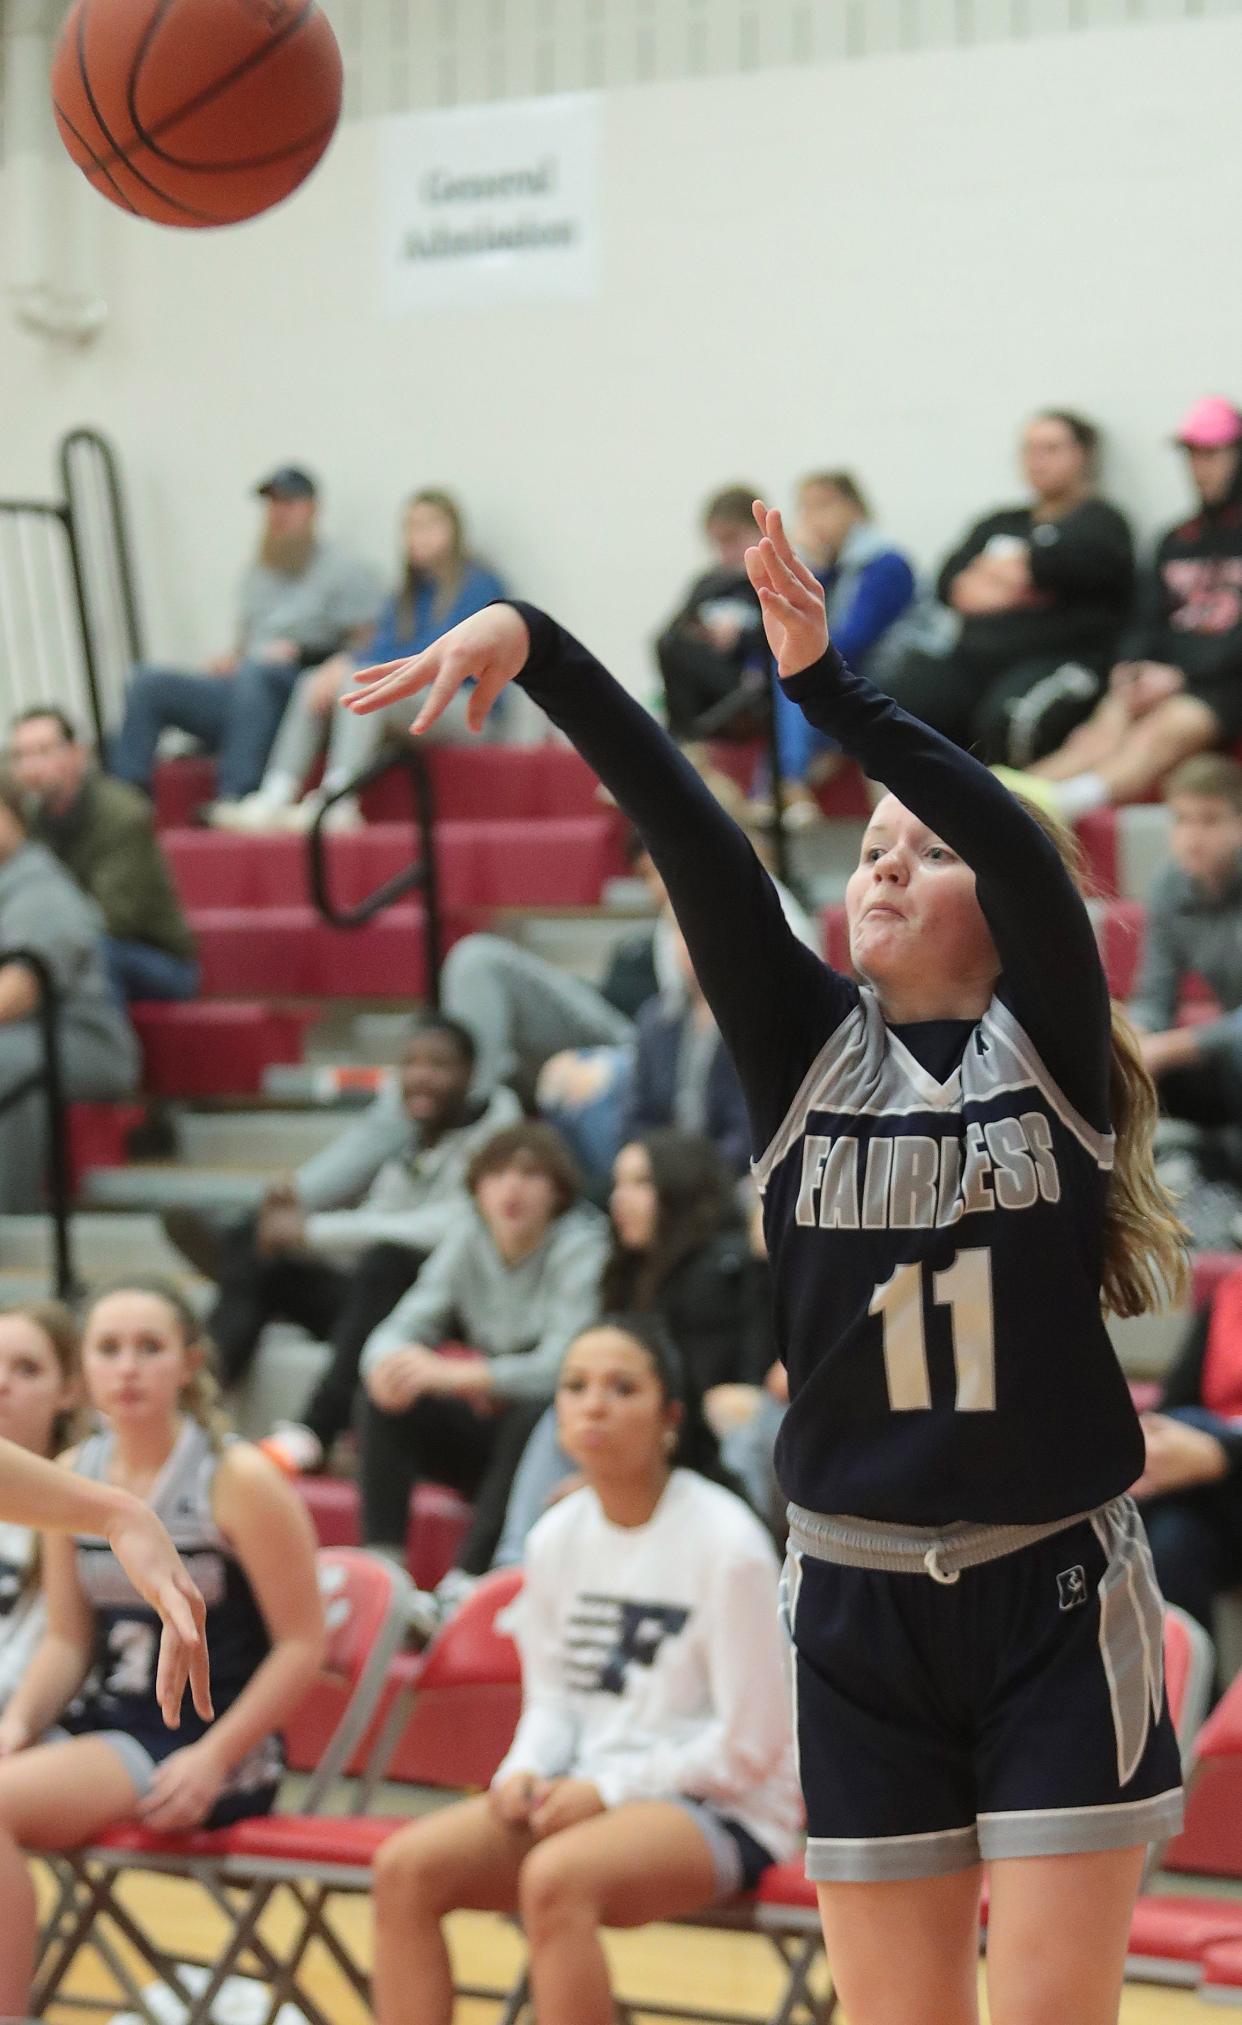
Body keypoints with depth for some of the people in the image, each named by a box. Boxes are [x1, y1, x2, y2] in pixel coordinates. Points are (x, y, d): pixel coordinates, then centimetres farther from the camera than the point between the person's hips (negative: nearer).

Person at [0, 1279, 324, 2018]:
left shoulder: (239, 1480, -10)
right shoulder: (73, 1477, 7)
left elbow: (303, 1643, -9)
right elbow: (68, 1639, 13)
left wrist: (212, 1760, -16)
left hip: (213, 1743, -6)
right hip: (103, 1722, 6)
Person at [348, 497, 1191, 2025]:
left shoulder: (1049, 1042, -2)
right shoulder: (803, 1046, 4)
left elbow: (1022, 839, -20)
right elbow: (687, 833, -8)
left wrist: (824, 682, -28)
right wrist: (535, 645, -17)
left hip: (1059, 1605, -2)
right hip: (860, 1608, 3)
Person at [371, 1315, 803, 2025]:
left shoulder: (725, 1542, -12)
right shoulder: (558, 1538, 7)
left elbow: (748, 1747, -11)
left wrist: (607, 1789, -13)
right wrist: (526, 1772, -5)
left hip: (721, 1810, -6)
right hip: (585, 1796, 7)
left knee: (555, 1877, -36)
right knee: (406, 1866, -17)